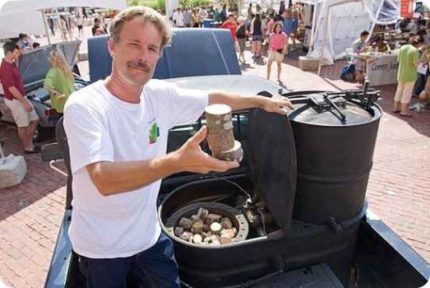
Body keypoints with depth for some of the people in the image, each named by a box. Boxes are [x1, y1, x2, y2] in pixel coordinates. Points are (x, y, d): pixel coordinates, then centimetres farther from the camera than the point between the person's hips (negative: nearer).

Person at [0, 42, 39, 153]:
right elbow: (12, 89, -24)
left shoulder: (12, 64, 6)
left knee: (35, 120, 14)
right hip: (15, 101, -9)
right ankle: (28, 148, 19)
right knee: (23, 126, 4)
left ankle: (29, 144, 23)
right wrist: (25, 103, -21)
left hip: (21, 97, 9)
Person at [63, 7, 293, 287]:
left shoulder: (160, 94, -8)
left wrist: (262, 101, 11)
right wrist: (177, 161, -49)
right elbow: (104, 180, -37)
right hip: (101, 248, -4)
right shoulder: (84, 106, -24)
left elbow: (214, 98, 5)